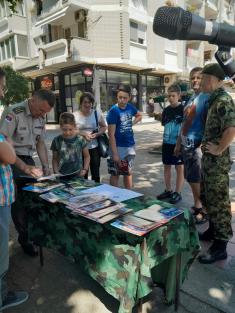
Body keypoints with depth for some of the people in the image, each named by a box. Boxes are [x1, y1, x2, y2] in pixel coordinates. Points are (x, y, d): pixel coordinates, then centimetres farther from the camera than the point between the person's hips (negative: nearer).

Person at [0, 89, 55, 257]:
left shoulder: (41, 117, 2)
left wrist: (46, 166, 0)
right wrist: (24, 167, -31)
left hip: (28, 159, 6)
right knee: (19, 201, -2)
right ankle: (25, 238, 15)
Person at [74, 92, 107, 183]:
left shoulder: (97, 113, 2)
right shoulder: (75, 115, -4)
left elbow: (104, 127, 9)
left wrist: (97, 134, -11)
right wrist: (84, 134, -16)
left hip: (94, 148, 1)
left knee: (96, 174, 7)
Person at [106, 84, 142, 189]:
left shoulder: (130, 107, 1)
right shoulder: (113, 111, -16)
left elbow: (139, 116, 24)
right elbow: (111, 134, -19)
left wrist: (132, 123, 5)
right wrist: (114, 153, -21)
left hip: (130, 145, 6)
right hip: (118, 147, -6)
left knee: (128, 172, 17)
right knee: (115, 174, 6)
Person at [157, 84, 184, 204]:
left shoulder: (183, 109, -10)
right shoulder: (166, 110, 6)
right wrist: (160, 116, 3)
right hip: (166, 143, 6)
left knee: (179, 168, 5)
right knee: (167, 166, 13)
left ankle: (177, 193, 15)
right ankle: (168, 190, 27)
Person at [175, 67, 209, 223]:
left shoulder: (206, 97, -9)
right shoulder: (191, 98, 16)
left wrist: (204, 143, -22)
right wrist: (179, 142, 20)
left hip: (198, 143, -8)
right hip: (186, 144, 8)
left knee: (200, 180, -1)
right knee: (192, 179, 15)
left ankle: (204, 210, 15)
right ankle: (197, 206, 30)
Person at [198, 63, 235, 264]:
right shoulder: (214, 99, 13)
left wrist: (219, 149, -20)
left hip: (217, 161, -10)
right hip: (209, 159, 10)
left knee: (219, 201, -1)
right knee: (208, 197, 20)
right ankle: (213, 230, 37)